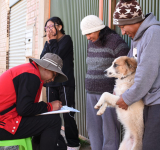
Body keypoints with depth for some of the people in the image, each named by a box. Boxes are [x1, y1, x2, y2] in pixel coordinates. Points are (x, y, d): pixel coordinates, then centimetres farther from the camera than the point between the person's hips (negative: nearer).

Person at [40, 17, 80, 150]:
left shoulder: (66, 39, -2)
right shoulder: (49, 42, 15)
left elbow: (57, 55, -14)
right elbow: (43, 58, 3)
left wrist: (52, 41, -4)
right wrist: (49, 41, -2)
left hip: (65, 83, -6)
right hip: (51, 82, 6)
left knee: (68, 114, -5)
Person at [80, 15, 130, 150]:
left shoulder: (115, 41, -11)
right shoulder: (92, 44, 14)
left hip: (108, 93, -8)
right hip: (91, 93, 8)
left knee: (109, 128, -4)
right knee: (93, 127, 11)